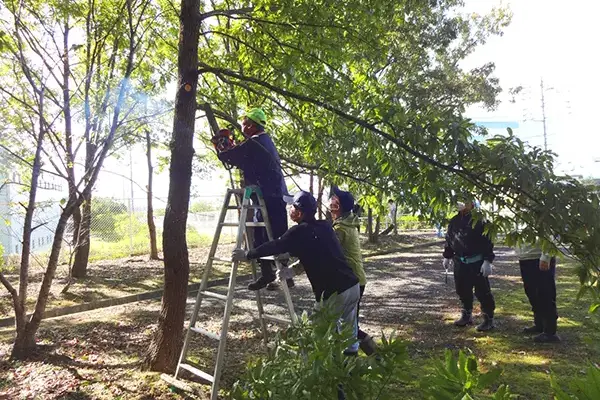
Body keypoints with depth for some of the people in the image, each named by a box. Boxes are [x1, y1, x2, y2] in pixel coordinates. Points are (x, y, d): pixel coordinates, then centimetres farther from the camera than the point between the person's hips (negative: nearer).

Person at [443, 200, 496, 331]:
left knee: (482, 291, -1)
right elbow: (449, 239, 19)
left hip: (477, 262, -6)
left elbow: (487, 241, -15)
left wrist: (487, 260, -19)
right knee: (462, 290, 14)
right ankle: (467, 315, 29)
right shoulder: (454, 221, 9)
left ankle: (489, 319, 12)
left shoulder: (478, 219, -12)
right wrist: (447, 256, 19)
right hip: (459, 262, 7)